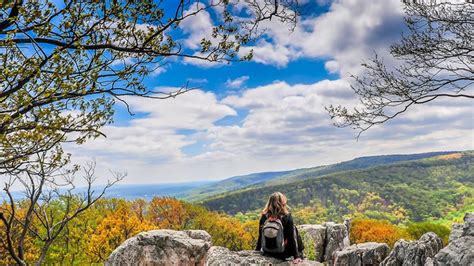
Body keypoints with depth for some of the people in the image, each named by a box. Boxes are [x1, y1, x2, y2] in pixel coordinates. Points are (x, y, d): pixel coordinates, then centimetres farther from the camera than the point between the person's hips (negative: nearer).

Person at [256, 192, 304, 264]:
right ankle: (300, 255, 22)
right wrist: (296, 256, -9)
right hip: (283, 253, -3)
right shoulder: (287, 217, -16)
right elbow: (292, 237, -13)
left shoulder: (264, 217, -7)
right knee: (295, 231, 17)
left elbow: (260, 236, 1)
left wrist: (257, 251, 14)